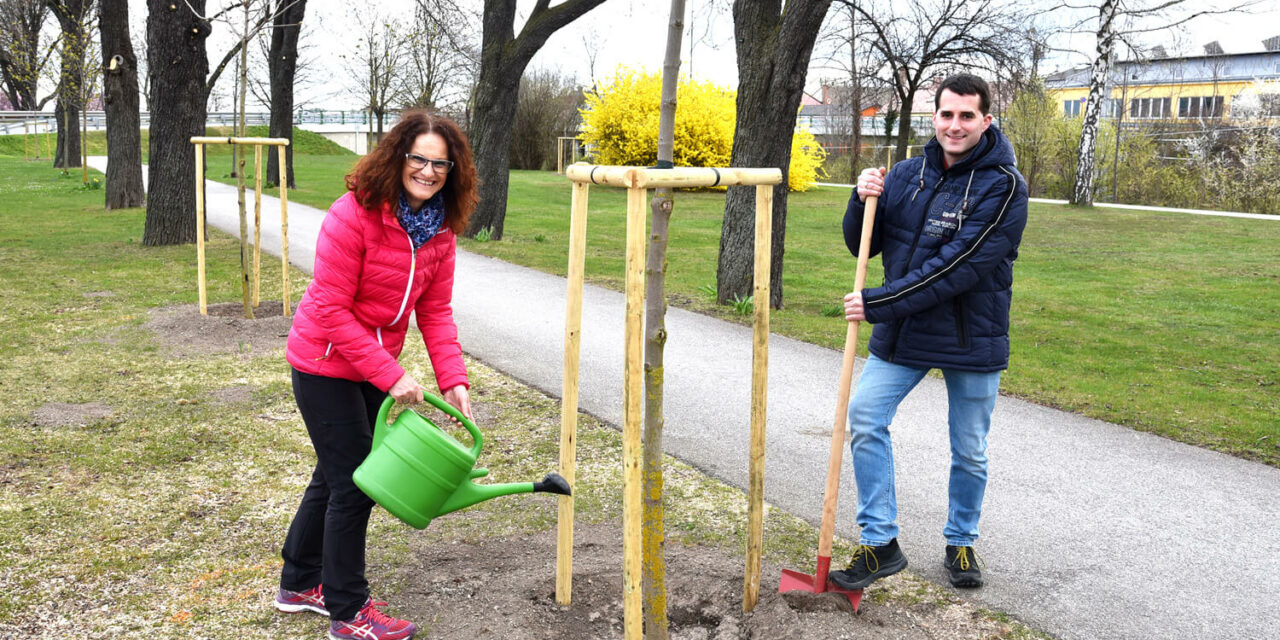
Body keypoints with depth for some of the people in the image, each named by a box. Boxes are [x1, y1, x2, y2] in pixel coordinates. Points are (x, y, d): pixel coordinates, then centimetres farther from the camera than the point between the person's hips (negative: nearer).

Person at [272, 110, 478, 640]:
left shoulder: (440, 229, -3)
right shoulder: (354, 215, -25)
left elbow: (435, 312, 0)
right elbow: (331, 311, -24)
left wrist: (453, 380, -13)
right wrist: (391, 376, -26)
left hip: (375, 367, 8)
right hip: (327, 365, -8)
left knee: (335, 476, 21)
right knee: (351, 483, 0)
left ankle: (300, 584, 41)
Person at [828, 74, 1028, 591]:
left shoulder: (1003, 187, -15)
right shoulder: (907, 174, 1)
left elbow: (957, 269, -24)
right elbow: (863, 246, 7)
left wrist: (877, 303, -25)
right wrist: (863, 202, -13)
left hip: (972, 338, -4)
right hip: (901, 333, 4)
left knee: (969, 452, 9)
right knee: (865, 418, -7)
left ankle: (961, 543, 33)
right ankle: (879, 544, 5)